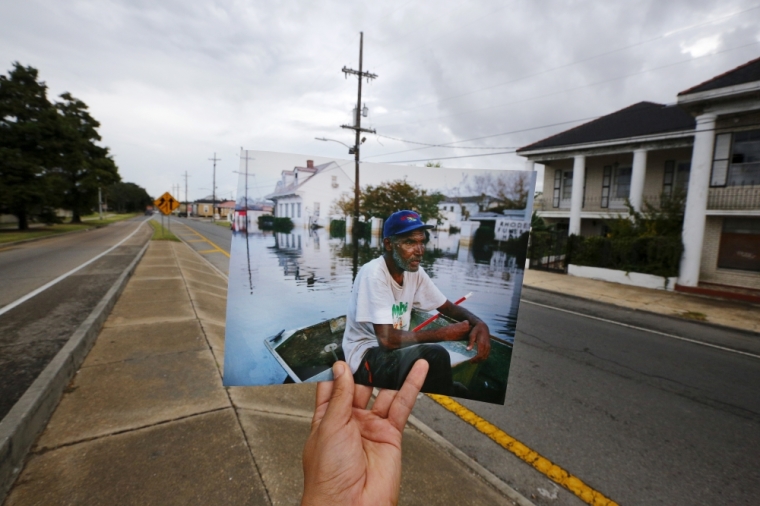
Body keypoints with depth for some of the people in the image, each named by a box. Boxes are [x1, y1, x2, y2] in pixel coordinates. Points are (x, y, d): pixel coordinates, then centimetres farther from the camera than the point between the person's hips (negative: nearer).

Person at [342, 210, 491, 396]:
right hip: (367, 358, -7)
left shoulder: (415, 272, -2)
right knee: (435, 355, -28)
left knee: (459, 391, -5)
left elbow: (449, 307, 9)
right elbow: (387, 339, -28)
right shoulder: (373, 273, -23)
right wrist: (445, 333, -19)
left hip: (396, 351, 7)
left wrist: (478, 323, -14)